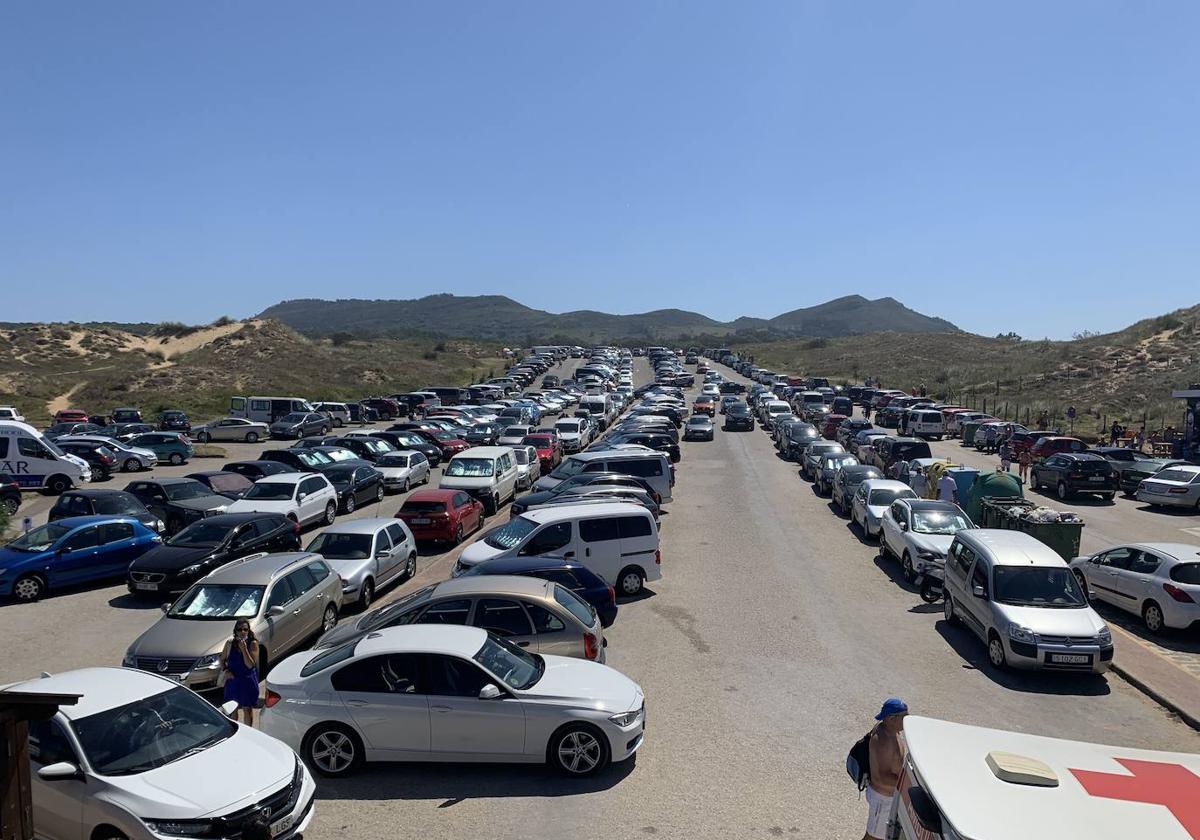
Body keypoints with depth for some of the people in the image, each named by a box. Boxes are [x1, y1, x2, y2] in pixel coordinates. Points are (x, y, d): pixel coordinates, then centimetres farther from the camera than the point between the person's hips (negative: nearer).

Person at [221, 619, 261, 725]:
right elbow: (222, 659, 8)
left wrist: (244, 649, -28)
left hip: (248, 681, -2)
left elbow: (250, 665, -18)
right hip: (233, 680, 2)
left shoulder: (252, 644, -13)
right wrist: (225, 670, -10)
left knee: (247, 709, 11)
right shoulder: (229, 643, -6)